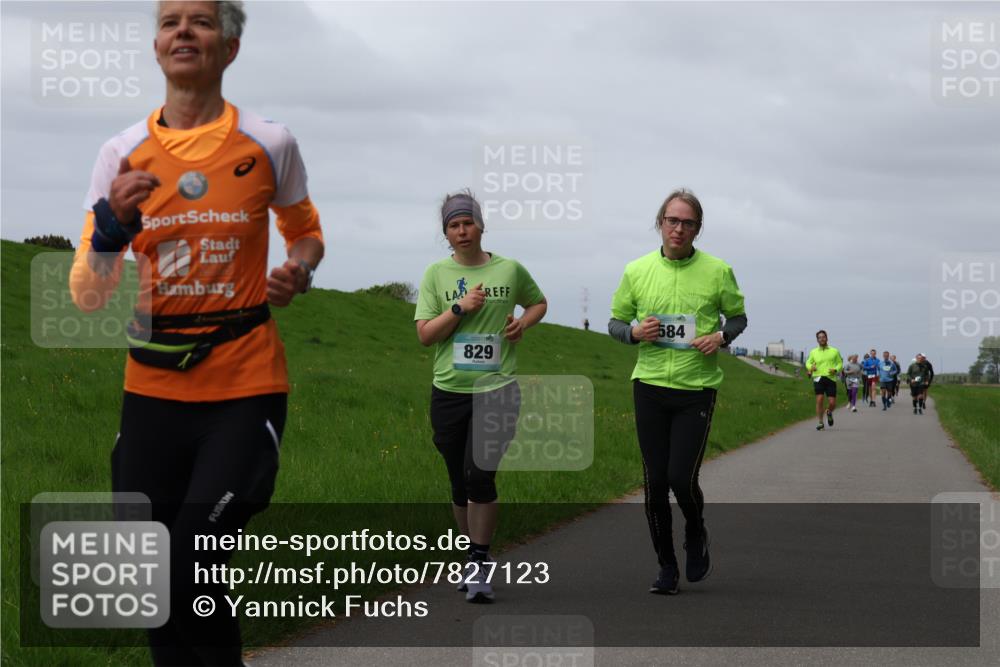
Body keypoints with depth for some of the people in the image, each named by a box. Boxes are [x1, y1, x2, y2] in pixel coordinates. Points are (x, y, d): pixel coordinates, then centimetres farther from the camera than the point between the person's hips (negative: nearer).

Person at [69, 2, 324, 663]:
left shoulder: (268, 144, -1)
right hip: (153, 388, 2)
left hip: (246, 386, -2)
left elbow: (306, 233, 18)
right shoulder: (122, 155, 1)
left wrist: (298, 270, -5)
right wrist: (112, 226, -19)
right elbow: (88, 296, 0)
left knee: (191, 572, -12)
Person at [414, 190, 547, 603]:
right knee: (460, 483, 10)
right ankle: (472, 558, 28)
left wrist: (524, 322, 2)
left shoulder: (510, 270, 4)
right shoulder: (436, 274, 3)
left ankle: (479, 565, -9)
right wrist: (460, 307, -14)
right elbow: (424, 334, -2)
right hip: (449, 390, 2)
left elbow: (538, 302, 23)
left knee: (480, 475, -16)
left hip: (497, 388, -2)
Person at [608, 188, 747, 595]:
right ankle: (666, 567, 17)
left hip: (696, 390, -2)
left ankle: (696, 535, 22)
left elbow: (738, 316, 12)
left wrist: (722, 336, -9)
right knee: (654, 483, 3)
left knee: (681, 478, -10)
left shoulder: (717, 272, -2)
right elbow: (615, 322, 11)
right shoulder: (637, 271, 2)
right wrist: (634, 333, -11)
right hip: (649, 387, 2)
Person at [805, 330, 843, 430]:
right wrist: (811, 367, 0)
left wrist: (835, 370, -8)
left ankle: (829, 412, 34)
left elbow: (840, 363, 14)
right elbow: (808, 362, 24)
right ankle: (820, 423, -5)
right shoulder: (813, 352, 11)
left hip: (831, 378, 0)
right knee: (819, 399, -14)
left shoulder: (834, 351, 8)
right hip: (818, 378, 0)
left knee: (832, 403, -3)